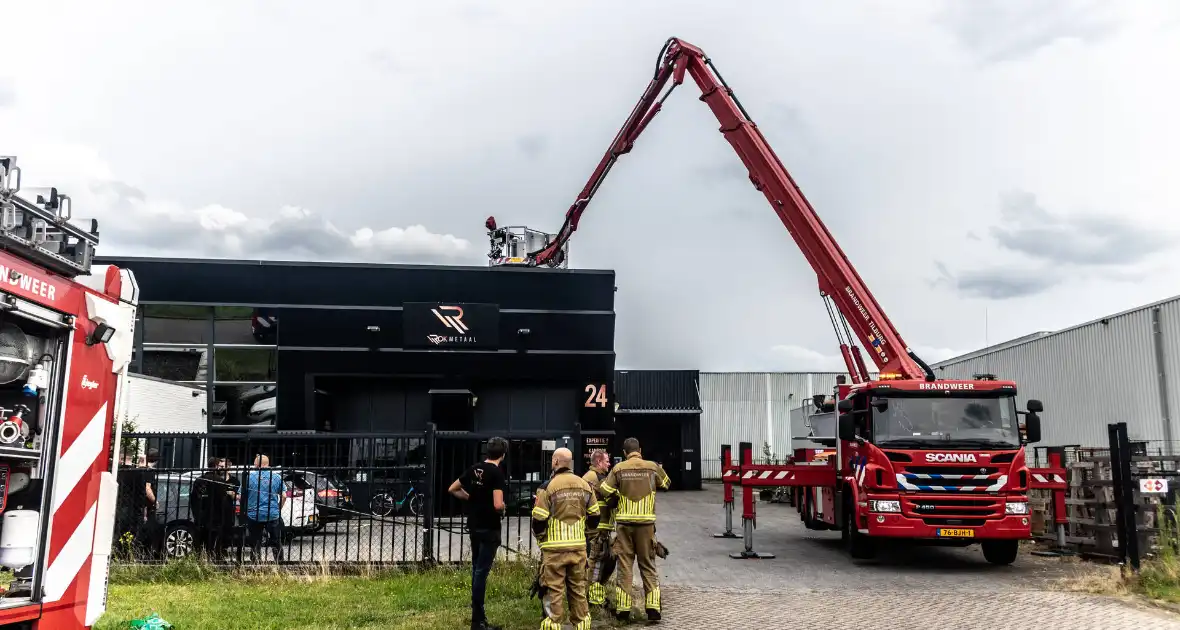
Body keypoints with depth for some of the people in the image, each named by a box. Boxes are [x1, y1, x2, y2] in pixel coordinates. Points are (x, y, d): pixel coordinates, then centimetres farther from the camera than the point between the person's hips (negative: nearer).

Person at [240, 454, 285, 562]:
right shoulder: (276, 477, 2)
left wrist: (245, 510, 14)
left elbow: (241, 497, -2)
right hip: (273, 515, 1)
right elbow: (283, 496, 2)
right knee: (276, 543, 11)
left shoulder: (249, 477, -3)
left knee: (255, 544, 9)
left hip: (254, 516, -1)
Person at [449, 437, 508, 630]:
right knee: (482, 571, -3)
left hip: (474, 527, 7)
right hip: (489, 529, -7)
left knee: (477, 569, 15)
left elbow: (452, 490, 14)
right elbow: (498, 505, -25)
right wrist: (503, 508, -4)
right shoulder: (497, 473, -17)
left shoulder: (474, 469, 5)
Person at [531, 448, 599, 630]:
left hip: (554, 548, -4)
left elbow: (539, 521, -11)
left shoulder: (548, 487, -11)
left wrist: (540, 536, 9)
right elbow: (594, 518, 9)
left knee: (553, 592, 2)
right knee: (578, 590, 15)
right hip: (579, 547, 4)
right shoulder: (585, 485, 3)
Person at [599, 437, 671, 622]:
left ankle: (623, 609, 8)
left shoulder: (618, 468, -2)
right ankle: (653, 607, 5)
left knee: (624, 564, 7)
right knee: (648, 564, 9)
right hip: (646, 522, 0)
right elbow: (666, 484, 16)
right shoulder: (652, 467, 0)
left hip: (624, 522, 0)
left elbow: (606, 491, 0)